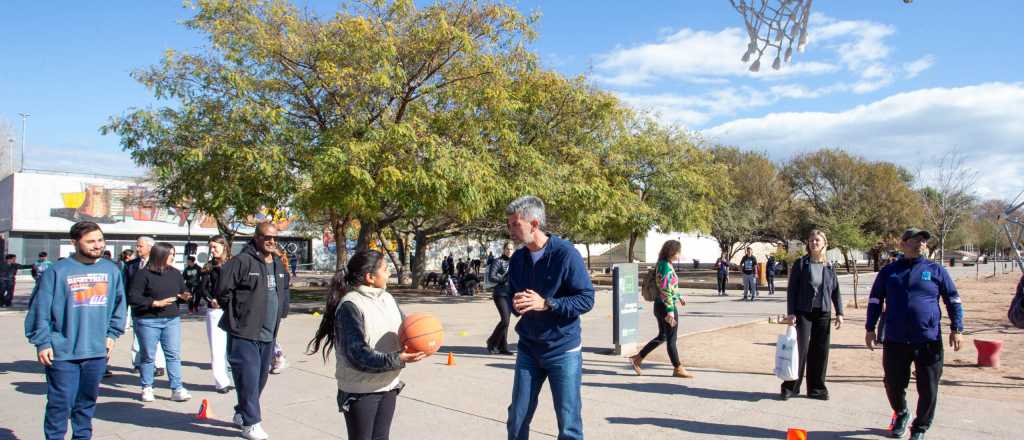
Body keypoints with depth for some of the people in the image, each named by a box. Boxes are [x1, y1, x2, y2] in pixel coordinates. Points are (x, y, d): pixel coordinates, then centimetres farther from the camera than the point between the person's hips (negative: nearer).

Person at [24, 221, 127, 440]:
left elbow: (118, 304, 15)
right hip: (62, 352, -4)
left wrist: (112, 334, 9)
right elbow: (40, 309, -7)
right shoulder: (57, 272, -8)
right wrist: (42, 342, -9)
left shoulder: (111, 270, 6)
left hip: (97, 351, 4)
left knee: (88, 401, 16)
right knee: (61, 403, -2)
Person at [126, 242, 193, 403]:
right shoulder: (143, 274, -7)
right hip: (148, 321, -4)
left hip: (172, 320, 4)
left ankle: (177, 389, 3)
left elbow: (183, 291, 18)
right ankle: (147, 388, 20)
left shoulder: (175, 273, 9)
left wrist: (185, 297, -6)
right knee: (148, 356, 6)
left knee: (174, 354, 0)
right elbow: (133, 297, -12)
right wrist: (156, 303, -17)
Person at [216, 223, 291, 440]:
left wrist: (280, 312, 16)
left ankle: (241, 413, 33)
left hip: (268, 334, 8)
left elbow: (284, 291, 27)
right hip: (244, 333, -8)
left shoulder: (279, 265, 12)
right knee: (249, 377, -5)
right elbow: (223, 289, -14)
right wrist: (236, 314, -6)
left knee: (261, 377, 16)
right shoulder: (242, 261, -13)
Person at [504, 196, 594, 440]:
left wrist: (546, 304, -25)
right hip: (528, 349, 5)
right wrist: (516, 304, -9)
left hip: (563, 350, -5)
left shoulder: (566, 253, -15)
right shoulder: (517, 259, 3)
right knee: (517, 420, 10)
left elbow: (586, 299, -15)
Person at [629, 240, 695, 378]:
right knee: (671, 339, 3)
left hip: (660, 305, 10)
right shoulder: (666, 267, -19)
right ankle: (678, 369, 16)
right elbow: (665, 292, -24)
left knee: (662, 337, 18)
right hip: (666, 306, -10)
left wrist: (679, 296, 34)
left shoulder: (665, 264, 10)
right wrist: (670, 312, -25)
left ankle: (637, 358, 20)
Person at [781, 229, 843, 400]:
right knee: (800, 349, -4)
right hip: (803, 313, -3)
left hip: (823, 314, 3)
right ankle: (791, 387, 6)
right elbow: (791, 289, -3)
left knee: (821, 352, 6)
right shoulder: (801, 263, -2)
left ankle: (816, 388, 18)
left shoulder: (829, 267, 8)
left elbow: (835, 291, 12)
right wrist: (791, 312, -9)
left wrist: (839, 313, 5)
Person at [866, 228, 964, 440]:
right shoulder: (889, 271, 7)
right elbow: (875, 301, 13)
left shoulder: (936, 270, 5)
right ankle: (901, 414, 37)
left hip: (929, 341, -1)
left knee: (928, 389, 4)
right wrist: (870, 329, 9)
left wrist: (956, 329, -1)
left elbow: (953, 301, 8)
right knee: (893, 385, 8)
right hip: (895, 342, 1)